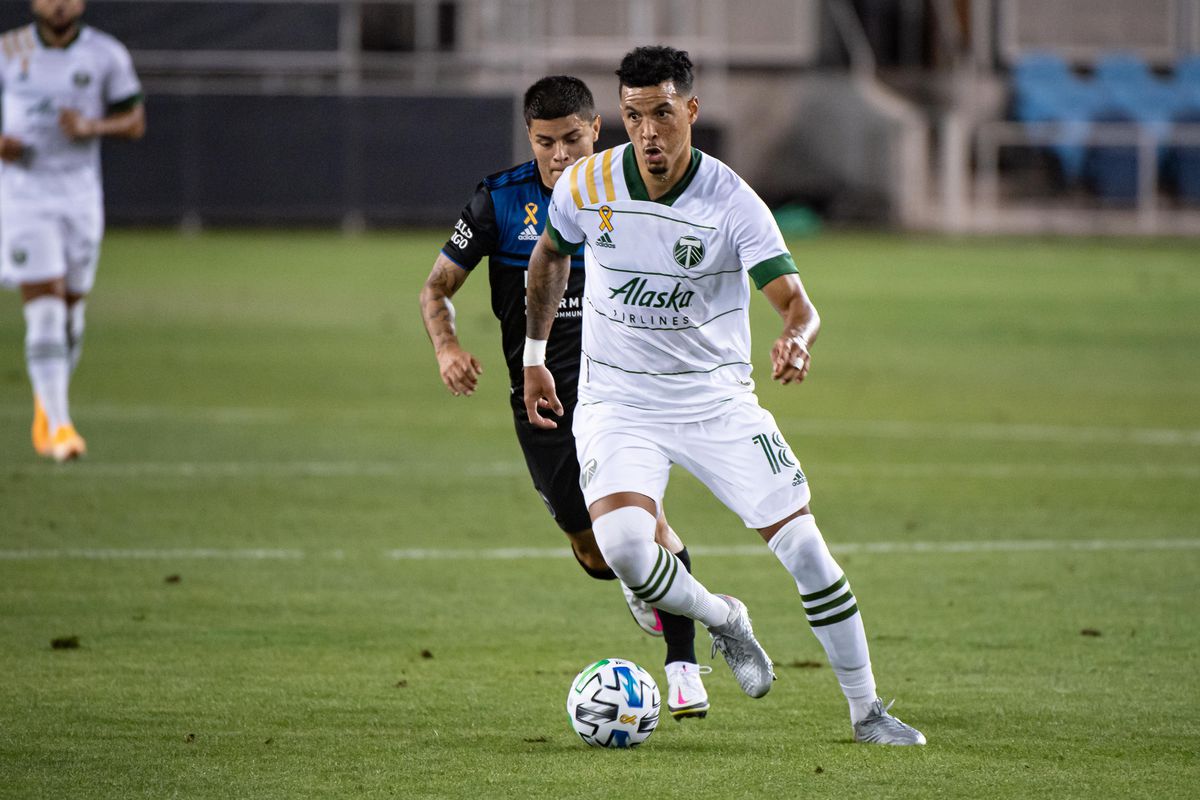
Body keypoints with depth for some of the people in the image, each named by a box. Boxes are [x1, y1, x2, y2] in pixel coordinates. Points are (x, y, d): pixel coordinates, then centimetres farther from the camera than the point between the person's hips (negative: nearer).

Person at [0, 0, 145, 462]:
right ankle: (58, 426, -15)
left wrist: (92, 127, -16)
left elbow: (135, 123, 4)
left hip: (80, 196, 2)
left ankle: (45, 409, 34)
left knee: (70, 315, 10)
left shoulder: (106, 56, -1)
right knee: (45, 311, -13)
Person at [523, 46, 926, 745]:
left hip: (718, 399, 0)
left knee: (803, 545, -9)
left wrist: (796, 339, -46)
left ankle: (867, 712, 8)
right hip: (618, 403, 0)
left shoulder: (733, 202, -16)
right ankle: (723, 621, 6)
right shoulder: (587, 185, -8)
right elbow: (550, 256, 14)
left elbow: (796, 301, -22)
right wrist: (534, 354, 18)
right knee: (622, 544, -26)